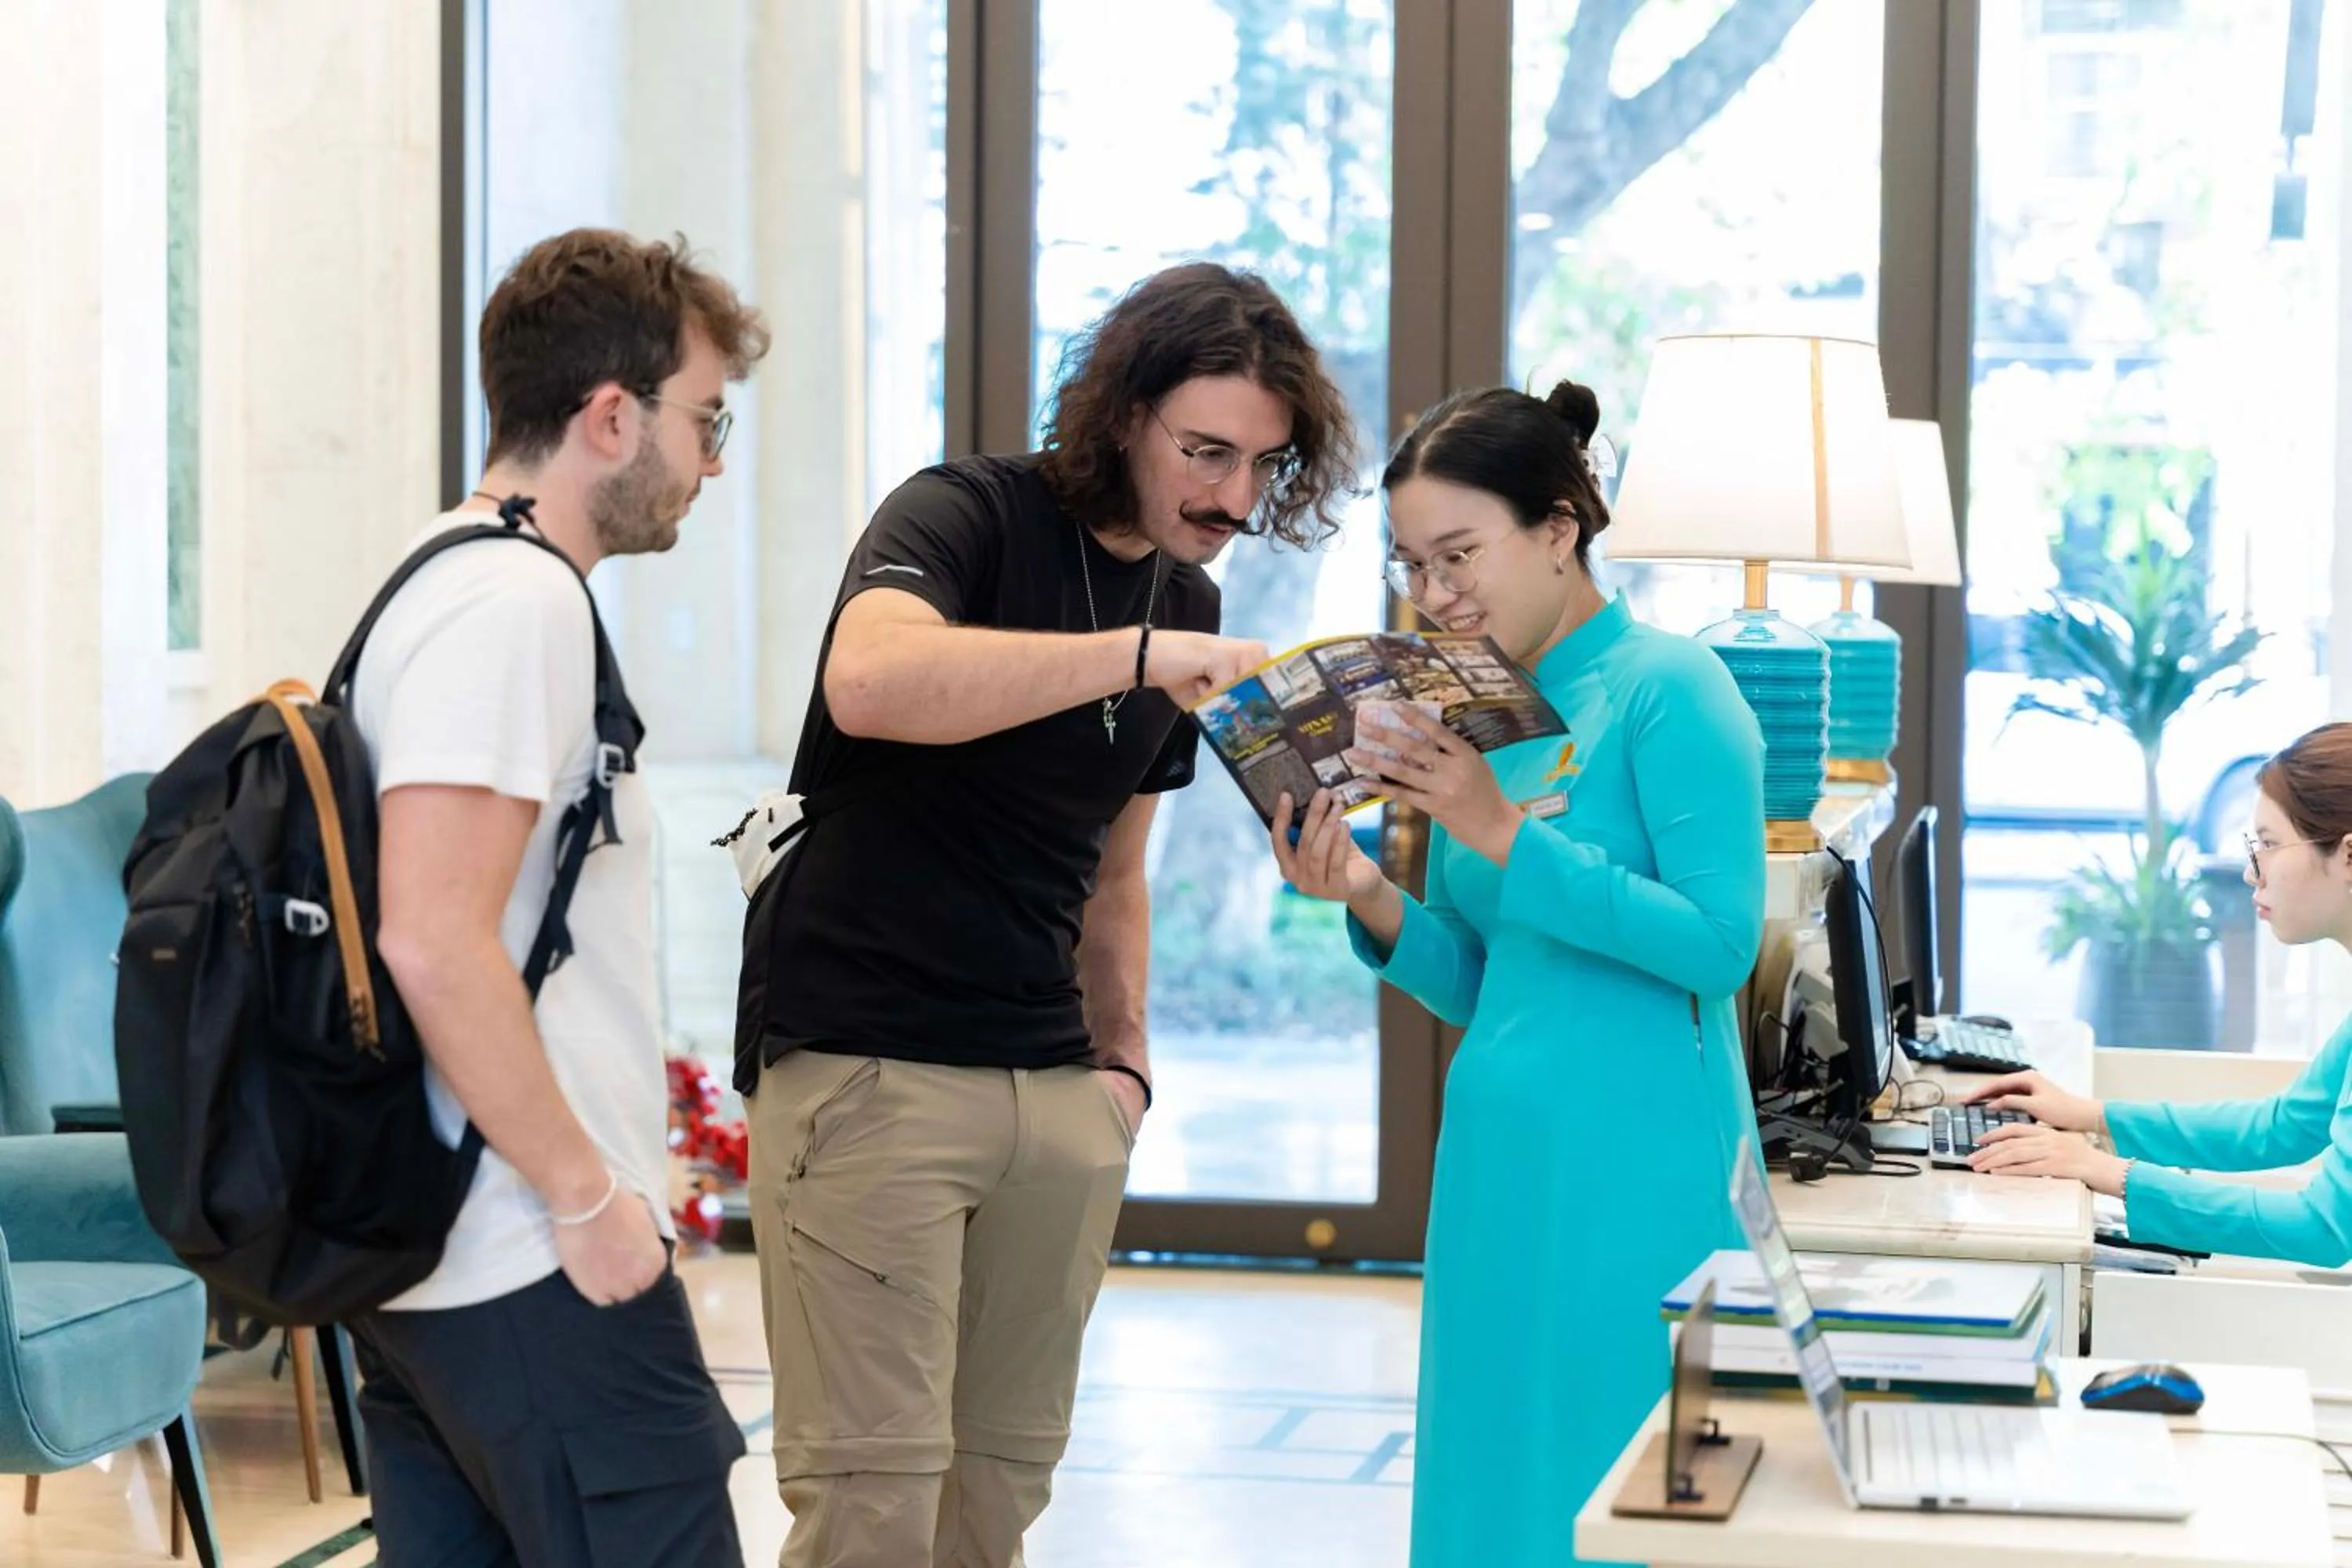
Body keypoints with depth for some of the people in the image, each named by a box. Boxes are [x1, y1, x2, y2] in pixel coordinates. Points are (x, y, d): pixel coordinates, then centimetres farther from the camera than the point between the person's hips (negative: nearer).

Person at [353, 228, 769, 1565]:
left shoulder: (450, 579, 17)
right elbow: (434, 941, -23)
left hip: (421, 1258, 10)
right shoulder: (518, 602, -14)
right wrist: (587, 1194, -17)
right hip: (541, 1277, -10)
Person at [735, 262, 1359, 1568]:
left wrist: (1125, 1057, 12)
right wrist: (1139, 656, -33)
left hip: (1054, 1090, 7)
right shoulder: (966, 517, -7)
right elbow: (869, 679, -30)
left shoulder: (1188, 607, 15)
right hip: (867, 1065, -7)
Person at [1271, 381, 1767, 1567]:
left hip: (1633, 1169, -7)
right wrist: (1372, 903, -3)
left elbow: (1720, 941, -17)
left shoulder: (1667, 690, -8)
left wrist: (1506, 838, -18)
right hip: (1497, 1161, 7)